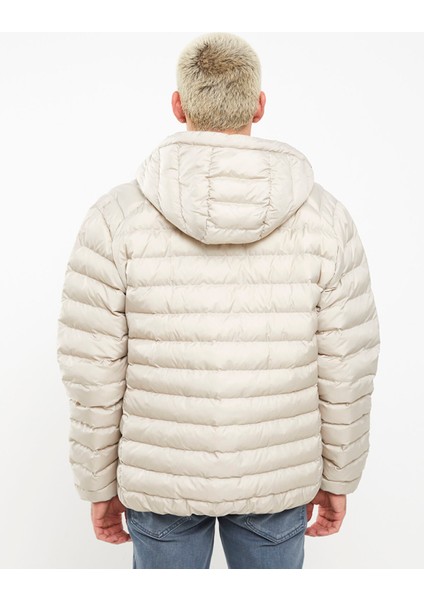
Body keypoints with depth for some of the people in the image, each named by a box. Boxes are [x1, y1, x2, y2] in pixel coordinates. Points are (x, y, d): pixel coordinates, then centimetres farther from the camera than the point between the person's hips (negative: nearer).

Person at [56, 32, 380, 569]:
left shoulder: (116, 217, -16)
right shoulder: (324, 216, -12)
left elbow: (94, 373, -12)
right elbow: (345, 370, -8)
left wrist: (100, 487, 3)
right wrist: (336, 479, 7)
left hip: (161, 476, 0)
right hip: (277, 478, 1)